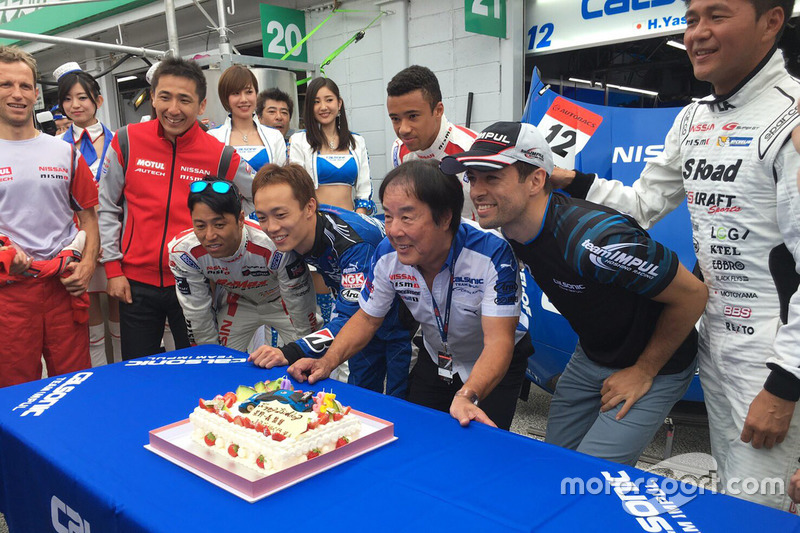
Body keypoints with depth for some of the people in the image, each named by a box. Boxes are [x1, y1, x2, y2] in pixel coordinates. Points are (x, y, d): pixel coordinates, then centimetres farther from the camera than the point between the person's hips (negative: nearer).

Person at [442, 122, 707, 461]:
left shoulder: (594, 239, -36)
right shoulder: (511, 226, -11)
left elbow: (693, 294, -24)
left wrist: (644, 371, -14)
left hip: (653, 367, -7)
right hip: (590, 356, 7)